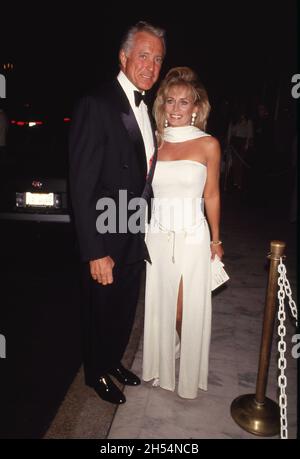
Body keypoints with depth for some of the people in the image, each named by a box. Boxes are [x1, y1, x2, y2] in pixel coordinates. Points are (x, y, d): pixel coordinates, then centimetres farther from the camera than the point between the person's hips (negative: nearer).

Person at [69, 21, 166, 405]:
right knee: (101, 312, 15)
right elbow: (82, 186, -22)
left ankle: (114, 362, 47)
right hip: (105, 242, -7)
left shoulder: (146, 109, 7)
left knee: (125, 310, 22)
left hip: (135, 237, 7)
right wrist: (95, 252, -23)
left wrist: (145, 231, 7)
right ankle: (97, 374, 40)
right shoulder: (96, 105, -18)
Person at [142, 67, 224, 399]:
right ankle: (162, 367, 41)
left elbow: (211, 196, 1)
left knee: (190, 309, 7)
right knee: (160, 306, 14)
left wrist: (216, 239, 5)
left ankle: (189, 376, 33)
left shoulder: (208, 144, -3)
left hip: (193, 237, -2)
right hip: (158, 235, 3)